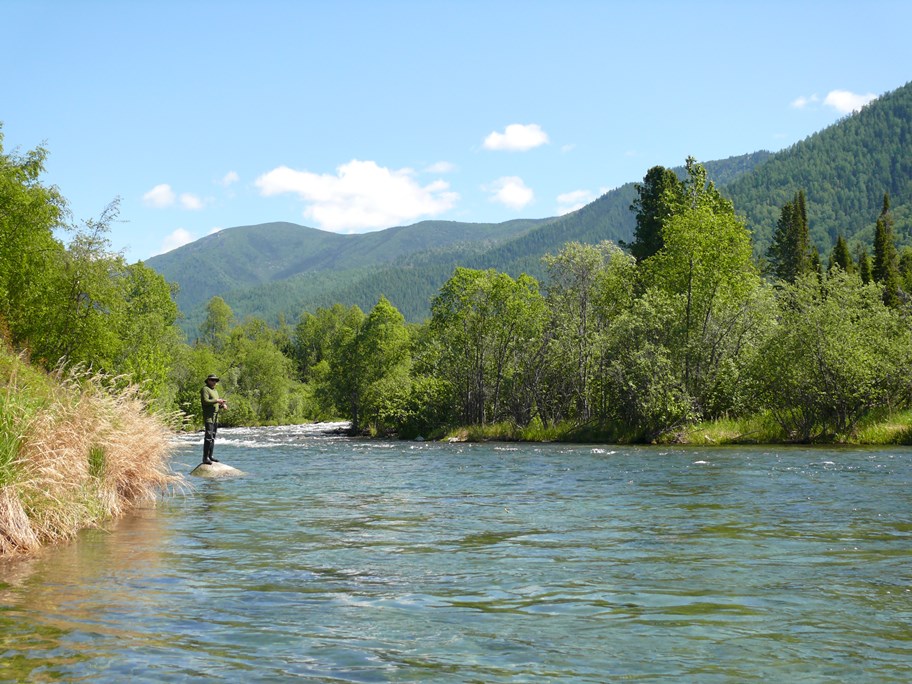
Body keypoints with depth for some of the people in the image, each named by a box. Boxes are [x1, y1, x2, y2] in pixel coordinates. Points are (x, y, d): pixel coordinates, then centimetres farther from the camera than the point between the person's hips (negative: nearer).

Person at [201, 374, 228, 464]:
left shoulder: (215, 391, 22)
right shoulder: (205, 389, -6)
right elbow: (205, 401, -19)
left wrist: (223, 405, 6)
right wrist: (217, 400, -16)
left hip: (215, 417, 9)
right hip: (208, 417, -9)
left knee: (213, 437, 10)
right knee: (208, 437, -15)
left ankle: (210, 456, 15)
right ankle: (205, 458, -16)